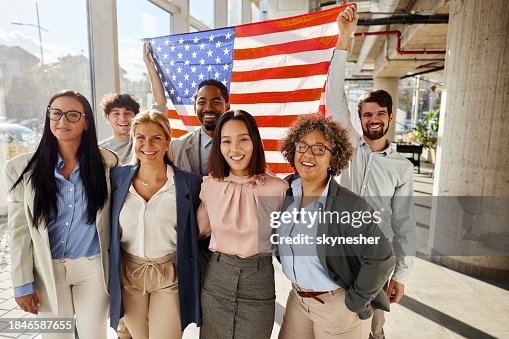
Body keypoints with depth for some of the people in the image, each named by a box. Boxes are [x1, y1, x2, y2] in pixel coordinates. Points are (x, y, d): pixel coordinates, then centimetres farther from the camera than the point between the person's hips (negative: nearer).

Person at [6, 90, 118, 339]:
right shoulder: (24, 167, -6)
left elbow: (113, 218, -3)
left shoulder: (106, 162, -7)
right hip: (47, 269, 0)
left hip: (93, 267, 0)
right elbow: (19, 230, -3)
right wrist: (22, 283, -2)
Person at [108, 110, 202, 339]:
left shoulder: (190, 183, -12)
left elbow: (198, 232, 0)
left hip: (170, 276, -3)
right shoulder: (118, 177, -4)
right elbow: (108, 226, 8)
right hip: (128, 275, 3)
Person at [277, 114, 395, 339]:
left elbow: (381, 259, -23)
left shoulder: (349, 205, -24)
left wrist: (354, 304, -15)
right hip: (297, 299, 6)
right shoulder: (285, 191, -6)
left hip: (337, 305, -5)